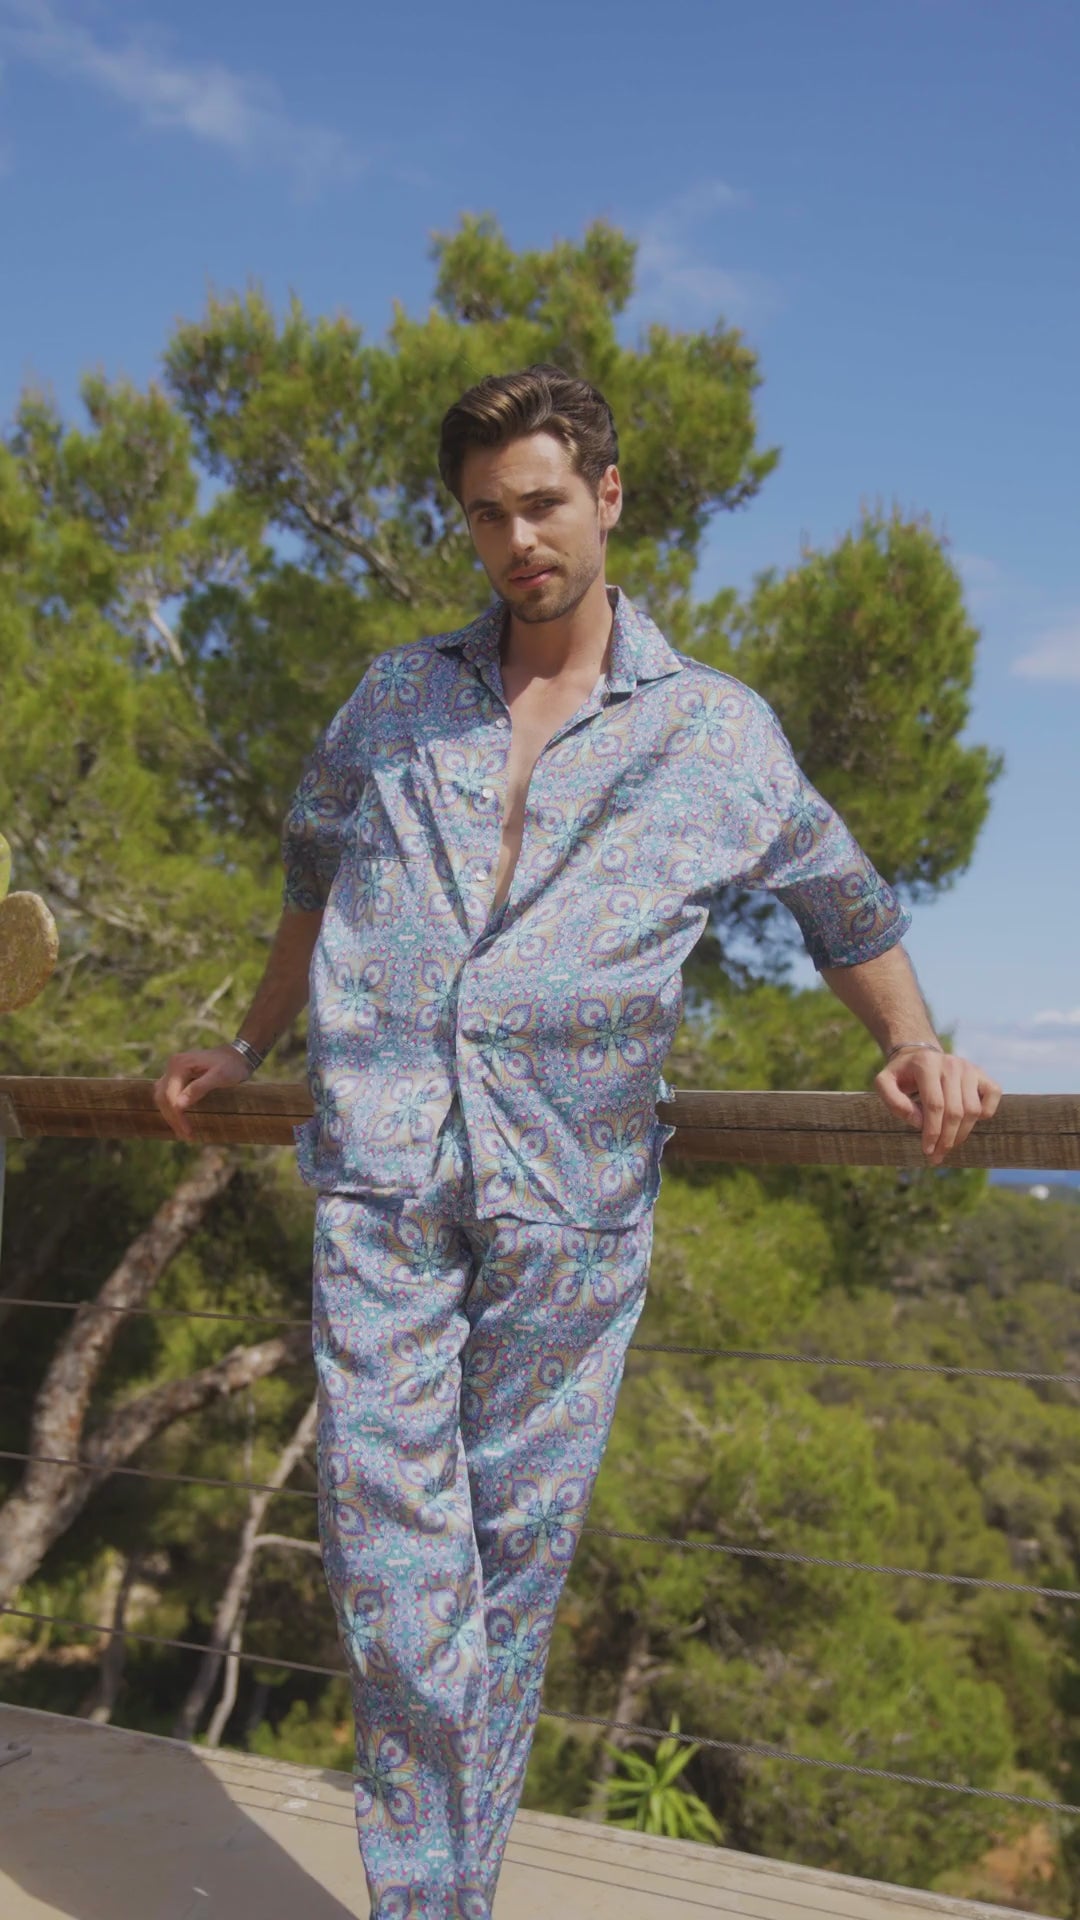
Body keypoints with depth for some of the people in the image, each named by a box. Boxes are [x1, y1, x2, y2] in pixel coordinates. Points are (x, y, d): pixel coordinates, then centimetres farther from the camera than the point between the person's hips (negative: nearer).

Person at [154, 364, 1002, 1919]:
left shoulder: (718, 733, 7)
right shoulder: (394, 701, 13)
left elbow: (848, 909, 17)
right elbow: (319, 872, 28)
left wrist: (916, 1047, 0)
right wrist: (246, 1049, 33)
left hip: (569, 1196, -1)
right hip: (380, 1166, 2)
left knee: (517, 1545, 6)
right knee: (385, 1534, -4)